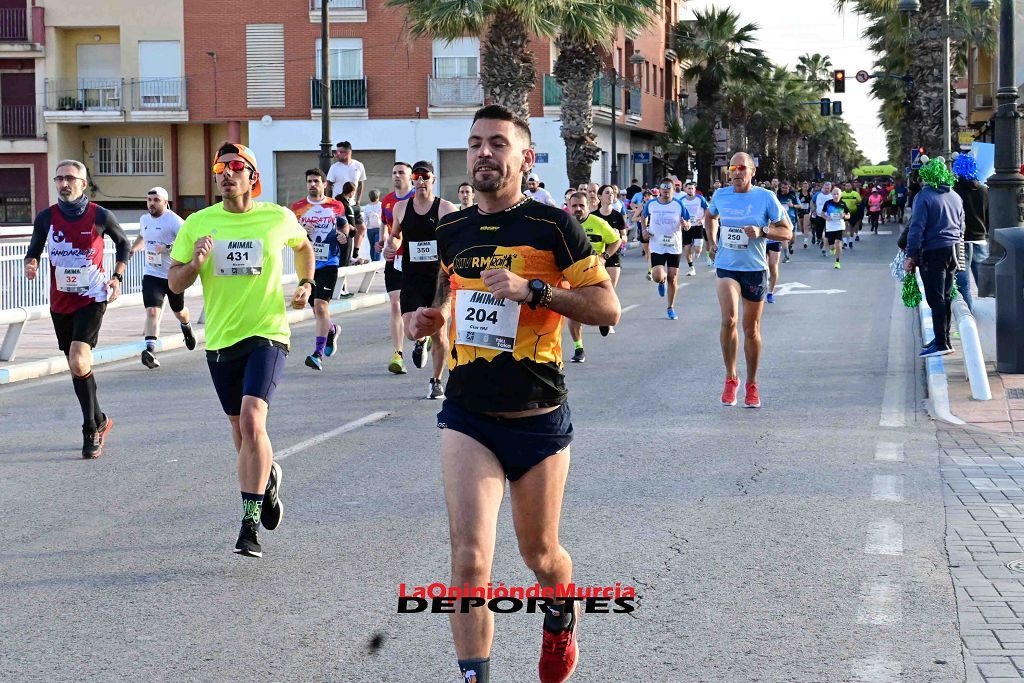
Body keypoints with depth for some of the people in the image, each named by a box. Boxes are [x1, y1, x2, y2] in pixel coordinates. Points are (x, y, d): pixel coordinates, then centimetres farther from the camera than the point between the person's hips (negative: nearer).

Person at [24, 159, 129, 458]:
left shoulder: (100, 216, -6)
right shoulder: (45, 218, -1)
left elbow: (123, 244, 11)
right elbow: (33, 251, 9)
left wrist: (117, 276, -1)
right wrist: (31, 264, -14)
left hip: (92, 299, -4)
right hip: (60, 302, 4)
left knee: (78, 363, -19)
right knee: (76, 366, 13)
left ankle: (91, 429, -6)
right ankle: (99, 422, 30)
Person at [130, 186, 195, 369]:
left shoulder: (174, 220, -14)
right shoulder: (144, 219, 8)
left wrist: (168, 248, -30)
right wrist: (132, 250, 19)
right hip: (152, 274, 3)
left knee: (178, 311, 20)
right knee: (152, 311, -18)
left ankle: (187, 327, 55)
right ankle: (150, 349, -28)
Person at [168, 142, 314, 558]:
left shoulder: (279, 219, -1)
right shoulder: (198, 224, 0)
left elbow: (302, 246, 22)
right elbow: (174, 282, 3)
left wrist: (306, 284, 11)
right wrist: (195, 263, -16)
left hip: (267, 334, -3)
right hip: (220, 338, 3)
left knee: (251, 419, -22)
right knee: (241, 431, 14)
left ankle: (250, 524, -20)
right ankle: (268, 478, 47)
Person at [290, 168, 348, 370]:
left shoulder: (336, 206, 4)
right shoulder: (297, 207, 5)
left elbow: (345, 224, 21)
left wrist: (344, 235, -1)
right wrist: (301, 231, -12)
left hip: (329, 263, -3)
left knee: (320, 305, -17)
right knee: (317, 307, 15)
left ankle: (318, 353, -18)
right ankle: (331, 331, 48)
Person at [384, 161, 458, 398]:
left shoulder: (447, 209, -4)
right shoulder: (401, 208, 6)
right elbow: (395, 235, 23)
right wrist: (390, 247, 1)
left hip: (439, 278, -2)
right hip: (411, 278, 2)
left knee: (438, 334, 4)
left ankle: (436, 381, 23)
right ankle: (421, 341, 24)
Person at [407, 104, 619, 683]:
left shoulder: (553, 224, -7)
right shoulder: (452, 230, 7)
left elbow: (608, 308, -10)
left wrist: (533, 289, -22)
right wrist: (433, 318, 4)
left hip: (539, 415, -2)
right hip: (468, 416, 2)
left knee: (540, 555, 16)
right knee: (470, 559, -14)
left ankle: (562, 619, 49)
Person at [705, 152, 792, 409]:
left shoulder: (766, 197, -6)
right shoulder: (720, 195, 2)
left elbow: (787, 232, -5)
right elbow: (710, 216, 26)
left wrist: (762, 231, -21)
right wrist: (712, 241, 12)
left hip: (755, 269, 0)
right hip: (726, 267, 0)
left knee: (751, 329, 9)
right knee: (729, 319, -22)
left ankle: (752, 385, 25)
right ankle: (731, 378, -6)